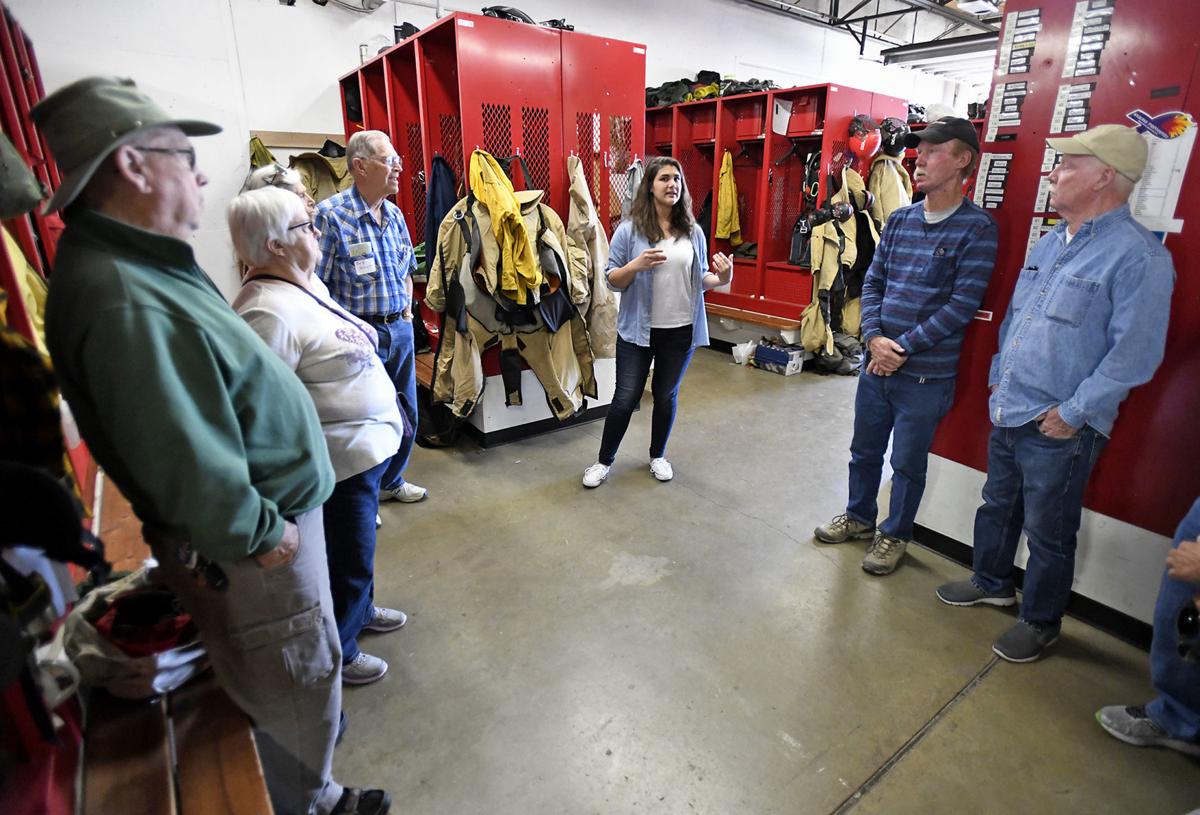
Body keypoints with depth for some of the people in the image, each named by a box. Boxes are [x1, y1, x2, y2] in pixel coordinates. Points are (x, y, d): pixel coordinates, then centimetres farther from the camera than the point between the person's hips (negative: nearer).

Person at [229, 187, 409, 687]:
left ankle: (359, 610, 52)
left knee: (356, 549, 28)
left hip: (366, 445, 10)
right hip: (340, 462, -9)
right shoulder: (269, 310, -26)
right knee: (347, 559, 11)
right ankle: (336, 652, 35)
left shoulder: (305, 284, 7)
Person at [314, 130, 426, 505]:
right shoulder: (331, 214, -14)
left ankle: (390, 481, 38)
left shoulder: (395, 214, 8)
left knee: (406, 414, 16)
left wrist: (407, 310, 10)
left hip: (400, 330, 7)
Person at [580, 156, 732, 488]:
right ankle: (604, 461, 23)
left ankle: (658, 456, 35)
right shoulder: (629, 230, -7)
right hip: (638, 330, -3)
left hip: (681, 331, 3)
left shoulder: (693, 231, 4)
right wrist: (636, 265, -25)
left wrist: (721, 279, -11)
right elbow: (611, 280, -6)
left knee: (666, 396, 15)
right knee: (626, 398, 3)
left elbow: (699, 279, 10)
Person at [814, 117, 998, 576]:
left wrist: (903, 348, -16)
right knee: (864, 451, 18)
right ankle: (859, 517, 40)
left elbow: (962, 305, -14)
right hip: (877, 365, 5)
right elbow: (873, 282, 6)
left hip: (926, 375, -5)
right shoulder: (899, 220, 7)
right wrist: (874, 337, -10)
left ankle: (894, 536, 31)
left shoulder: (977, 228, -9)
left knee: (908, 463, 10)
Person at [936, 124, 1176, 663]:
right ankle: (991, 583, 44)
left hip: (1059, 431, -8)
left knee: (1048, 533, 9)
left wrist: (1073, 412, -18)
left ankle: (1040, 622, 30)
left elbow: (1134, 353, -19)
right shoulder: (1050, 242, 10)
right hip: (1007, 414, 8)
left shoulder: (1137, 256, -16)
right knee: (997, 508, 22)